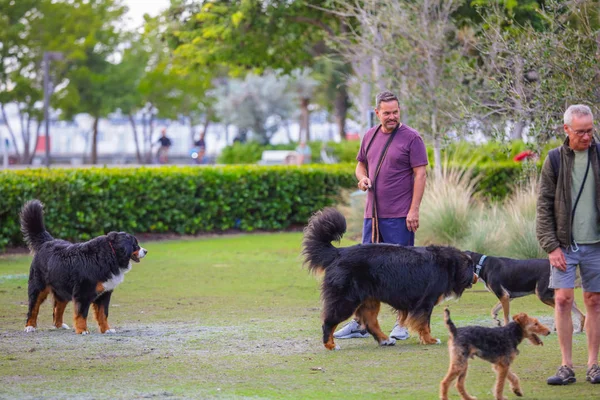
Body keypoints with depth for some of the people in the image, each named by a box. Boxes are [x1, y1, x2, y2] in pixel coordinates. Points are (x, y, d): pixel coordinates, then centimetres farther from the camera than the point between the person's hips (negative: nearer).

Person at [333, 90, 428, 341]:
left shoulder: (411, 138, -6)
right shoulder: (370, 136, 12)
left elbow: (420, 174, -9)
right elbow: (361, 164, 25)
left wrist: (414, 210, -16)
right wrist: (362, 178, 1)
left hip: (399, 217, -6)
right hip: (373, 214, 6)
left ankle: (403, 324, 6)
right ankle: (360, 323, 14)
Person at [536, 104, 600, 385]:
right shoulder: (555, 160, 1)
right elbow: (544, 207, 1)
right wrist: (551, 246, -7)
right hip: (564, 244, -1)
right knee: (562, 299, -6)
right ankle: (566, 366, 0)